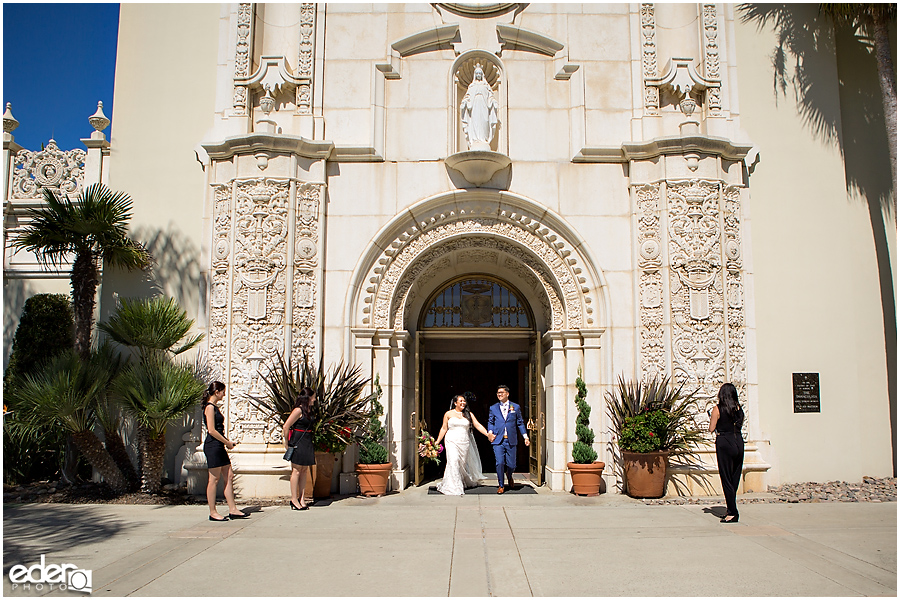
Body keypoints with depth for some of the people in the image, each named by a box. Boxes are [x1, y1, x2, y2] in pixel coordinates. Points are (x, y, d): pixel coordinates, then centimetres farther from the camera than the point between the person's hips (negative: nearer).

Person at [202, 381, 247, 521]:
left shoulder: (214, 407, 17)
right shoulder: (209, 407, -12)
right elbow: (211, 430, -19)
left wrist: (227, 441, 9)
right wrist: (227, 442, -11)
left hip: (219, 446, 10)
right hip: (212, 446, -10)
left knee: (229, 476, 9)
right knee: (214, 479, -3)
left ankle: (233, 510, 12)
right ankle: (213, 513, 5)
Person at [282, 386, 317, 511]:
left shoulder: (308, 410, 12)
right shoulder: (298, 410, -14)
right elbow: (286, 427, -14)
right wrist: (287, 442, -5)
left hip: (307, 443, 8)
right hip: (298, 443, -8)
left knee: (304, 470, 9)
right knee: (296, 471, -2)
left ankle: (302, 498, 14)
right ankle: (294, 499, 5)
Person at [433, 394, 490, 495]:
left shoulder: (468, 414, 9)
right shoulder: (449, 414, 5)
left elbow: (478, 426, 5)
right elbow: (444, 428, 8)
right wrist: (437, 441, 2)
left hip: (465, 443, 2)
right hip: (452, 441, -2)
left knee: (463, 463, 5)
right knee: (453, 461, -15)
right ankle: (453, 487, -11)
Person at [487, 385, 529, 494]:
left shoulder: (515, 407, 8)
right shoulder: (493, 408, 10)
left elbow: (520, 423, 9)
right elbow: (490, 422, 15)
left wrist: (525, 436, 2)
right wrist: (490, 432, -3)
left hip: (511, 440, 0)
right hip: (498, 440, 0)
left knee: (511, 465, 3)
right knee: (499, 463, -9)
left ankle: (509, 475, 38)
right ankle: (501, 486, 7)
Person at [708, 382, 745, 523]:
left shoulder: (717, 409, -8)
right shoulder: (739, 408, 5)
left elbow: (711, 428, -6)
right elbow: (740, 425, 13)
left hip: (724, 443, -5)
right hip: (739, 442, 5)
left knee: (726, 479, 0)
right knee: (735, 478, 13)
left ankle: (733, 512, -1)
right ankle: (730, 508, 21)